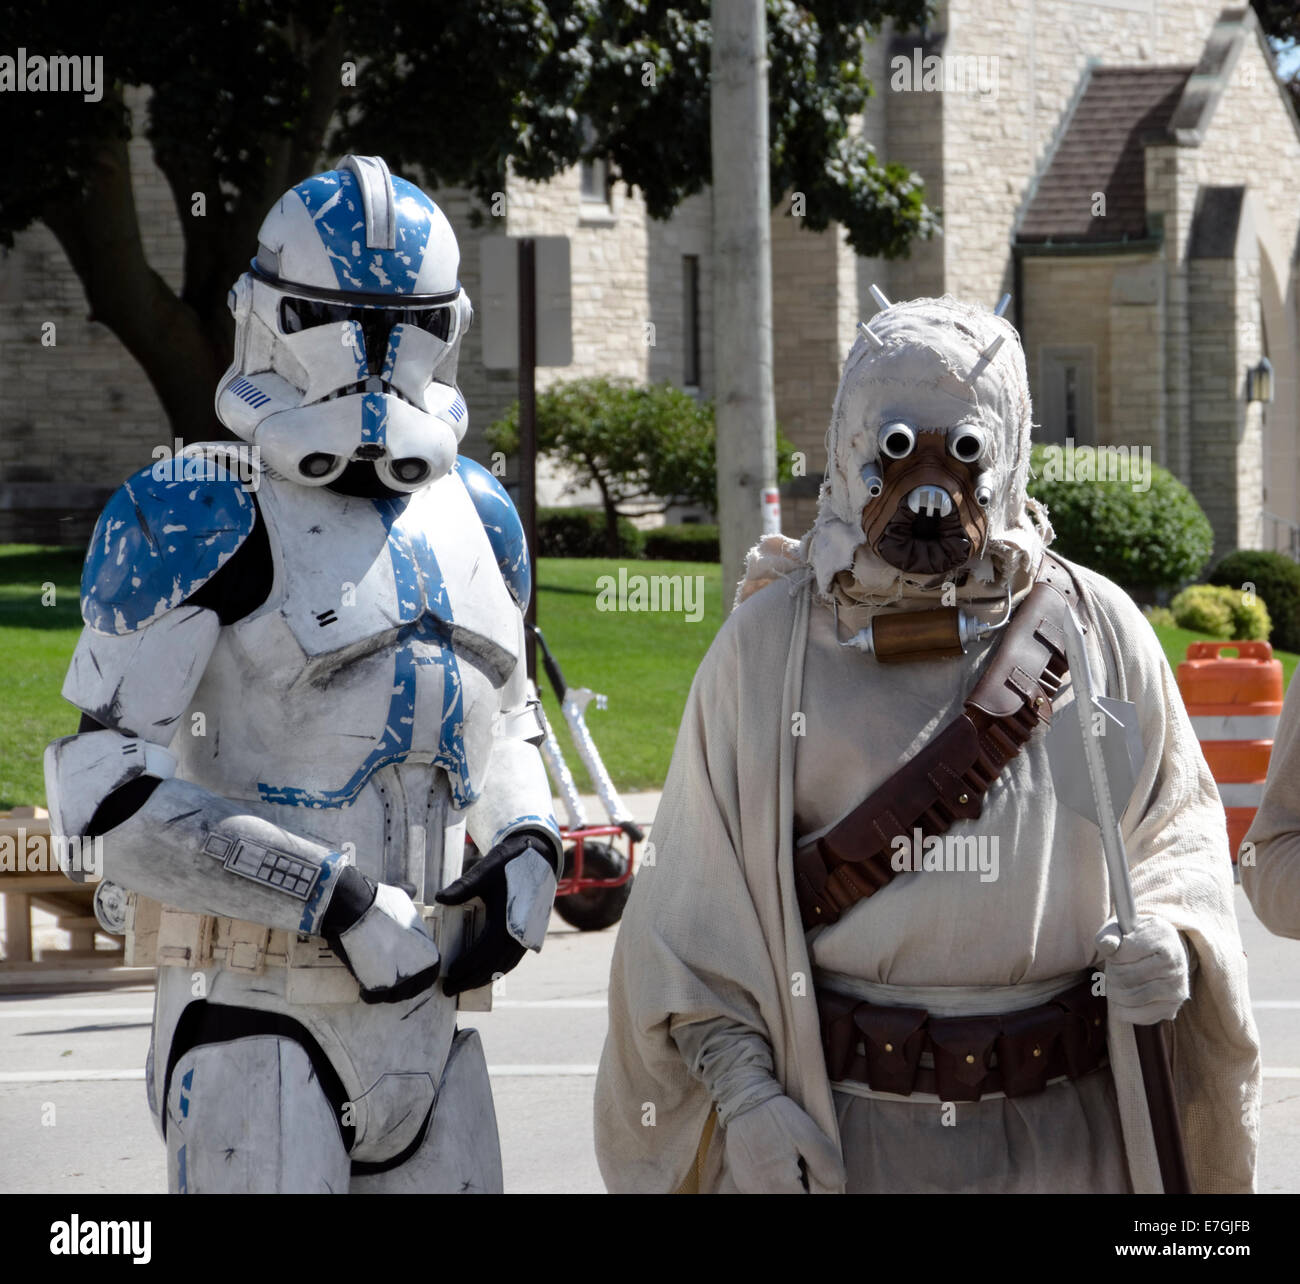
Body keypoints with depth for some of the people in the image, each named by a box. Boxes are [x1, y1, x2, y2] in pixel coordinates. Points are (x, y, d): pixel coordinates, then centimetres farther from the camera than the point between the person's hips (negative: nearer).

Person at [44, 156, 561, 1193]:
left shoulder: (477, 516, 14)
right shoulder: (199, 521, -7)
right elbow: (104, 791, -14)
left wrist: (527, 847, 6)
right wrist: (338, 898, -17)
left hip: (422, 1013, 7)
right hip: (257, 1018, -6)